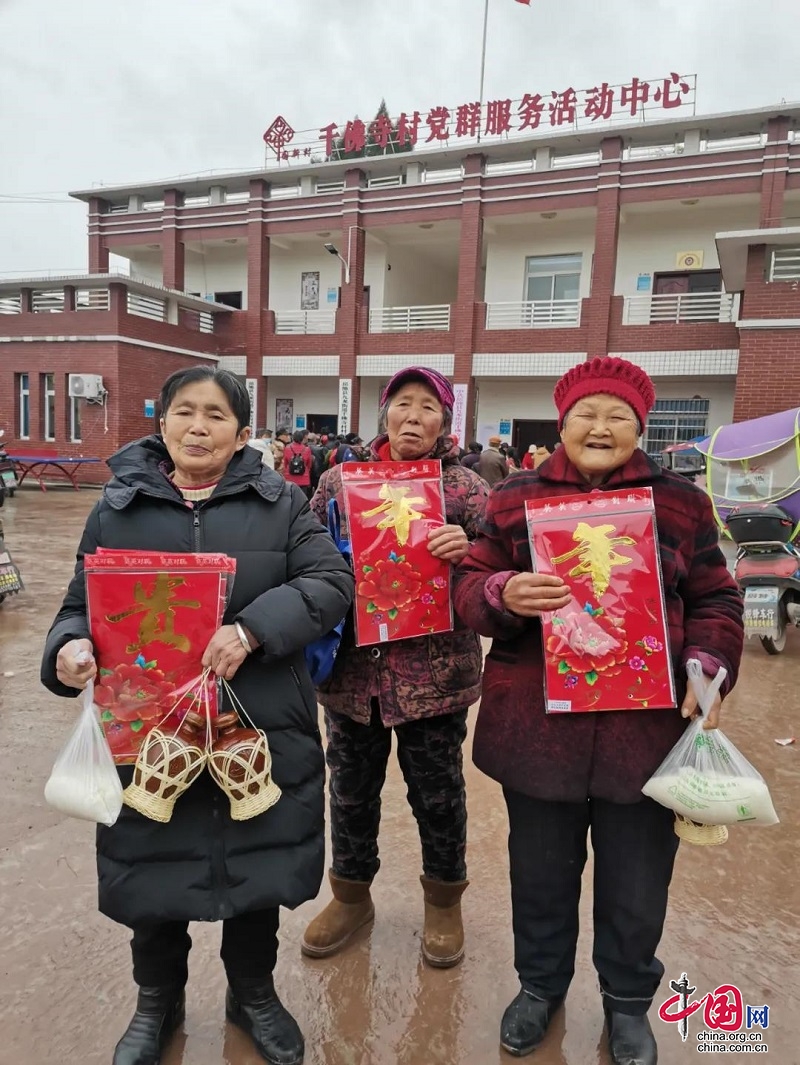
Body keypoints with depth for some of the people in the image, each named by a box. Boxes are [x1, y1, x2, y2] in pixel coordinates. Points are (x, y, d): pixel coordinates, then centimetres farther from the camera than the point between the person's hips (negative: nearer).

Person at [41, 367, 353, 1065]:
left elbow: (332, 581, -11)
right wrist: (68, 650, -15)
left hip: (260, 731, 0)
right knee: (154, 872, 16)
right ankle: (158, 1003, 47)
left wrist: (252, 629, -26)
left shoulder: (281, 502, 0)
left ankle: (253, 994, 45)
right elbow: (82, 605, 8)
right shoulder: (118, 507, 4)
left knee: (256, 867, 16)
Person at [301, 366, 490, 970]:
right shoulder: (340, 480, 3)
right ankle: (351, 895, 43)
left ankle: (444, 901, 40)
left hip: (434, 672, -2)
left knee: (437, 793, 14)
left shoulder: (467, 489, -3)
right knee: (351, 788, 18)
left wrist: (464, 553, -25)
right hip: (352, 668, 3)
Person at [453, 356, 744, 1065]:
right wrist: (504, 594, -21)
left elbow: (714, 600, 7)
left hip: (646, 726, 1)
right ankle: (541, 983, 47)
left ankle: (628, 1000, 46)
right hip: (537, 723, 0)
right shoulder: (515, 498, 1)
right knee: (542, 870, 19)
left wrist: (708, 667, -10)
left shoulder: (680, 501, 3)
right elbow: (469, 585, 0)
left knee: (636, 881, 17)